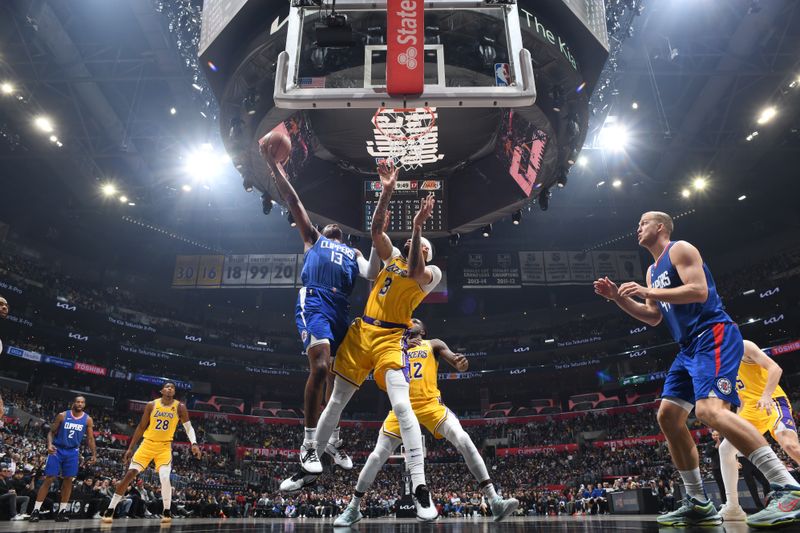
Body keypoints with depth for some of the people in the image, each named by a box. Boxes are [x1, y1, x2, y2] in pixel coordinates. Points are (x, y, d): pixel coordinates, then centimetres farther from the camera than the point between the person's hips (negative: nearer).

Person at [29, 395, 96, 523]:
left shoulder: (87, 419, -1)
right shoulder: (62, 415, -6)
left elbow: (90, 438, 4)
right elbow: (51, 432, -1)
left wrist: (94, 454, -3)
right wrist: (49, 444, -20)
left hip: (73, 452, 2)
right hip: (57, 449, -2)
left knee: (68, 480, 1)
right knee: (49, 479, -6)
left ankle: (62, 511, 9)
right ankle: (35, 510, 2)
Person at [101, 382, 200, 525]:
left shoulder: (180, 407, -6)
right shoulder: (151, 405, -4)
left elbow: (188, 427, -5)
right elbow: (141, 427, 5)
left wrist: (194, 443, -21)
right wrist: (130, 448, 4)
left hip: (164, 447, -1)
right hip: (148, 444, 2)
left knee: (165, 477, -19)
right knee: (129, 474, -5)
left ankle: (167, 511, 2)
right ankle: (110, 510, 9)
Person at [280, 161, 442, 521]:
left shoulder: (432, 272, 3)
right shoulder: (392, 257, 16)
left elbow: (415, 271, -20)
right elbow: (375, 229, 4)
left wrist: (418, 228, -28)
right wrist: (387, 190, -4)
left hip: (391, 338, -5)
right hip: (360, 332, 5)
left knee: (401, 405, -22)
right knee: (335, 402, 11)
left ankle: (419, 487, -18)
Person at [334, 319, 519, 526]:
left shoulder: (434, 344, 14)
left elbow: (456, 363, 1)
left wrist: (461, 363, -25)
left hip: (431, 404, -1)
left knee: (463, 441, -21)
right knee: (377, 457, -2)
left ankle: (494, 502, -19)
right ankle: (353, 508, 17)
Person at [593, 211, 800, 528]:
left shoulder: (680, 249, -4)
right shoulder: (653, 270, 23)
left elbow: (699, 291, -18)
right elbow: (654, 318, 22)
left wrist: (646, 292, -19)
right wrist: (618, 297, 12)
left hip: (714, 336, -10)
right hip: (689, 347, 10)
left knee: (710, 410, -29)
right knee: (668, 416, 2)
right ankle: (699, 504, 7)